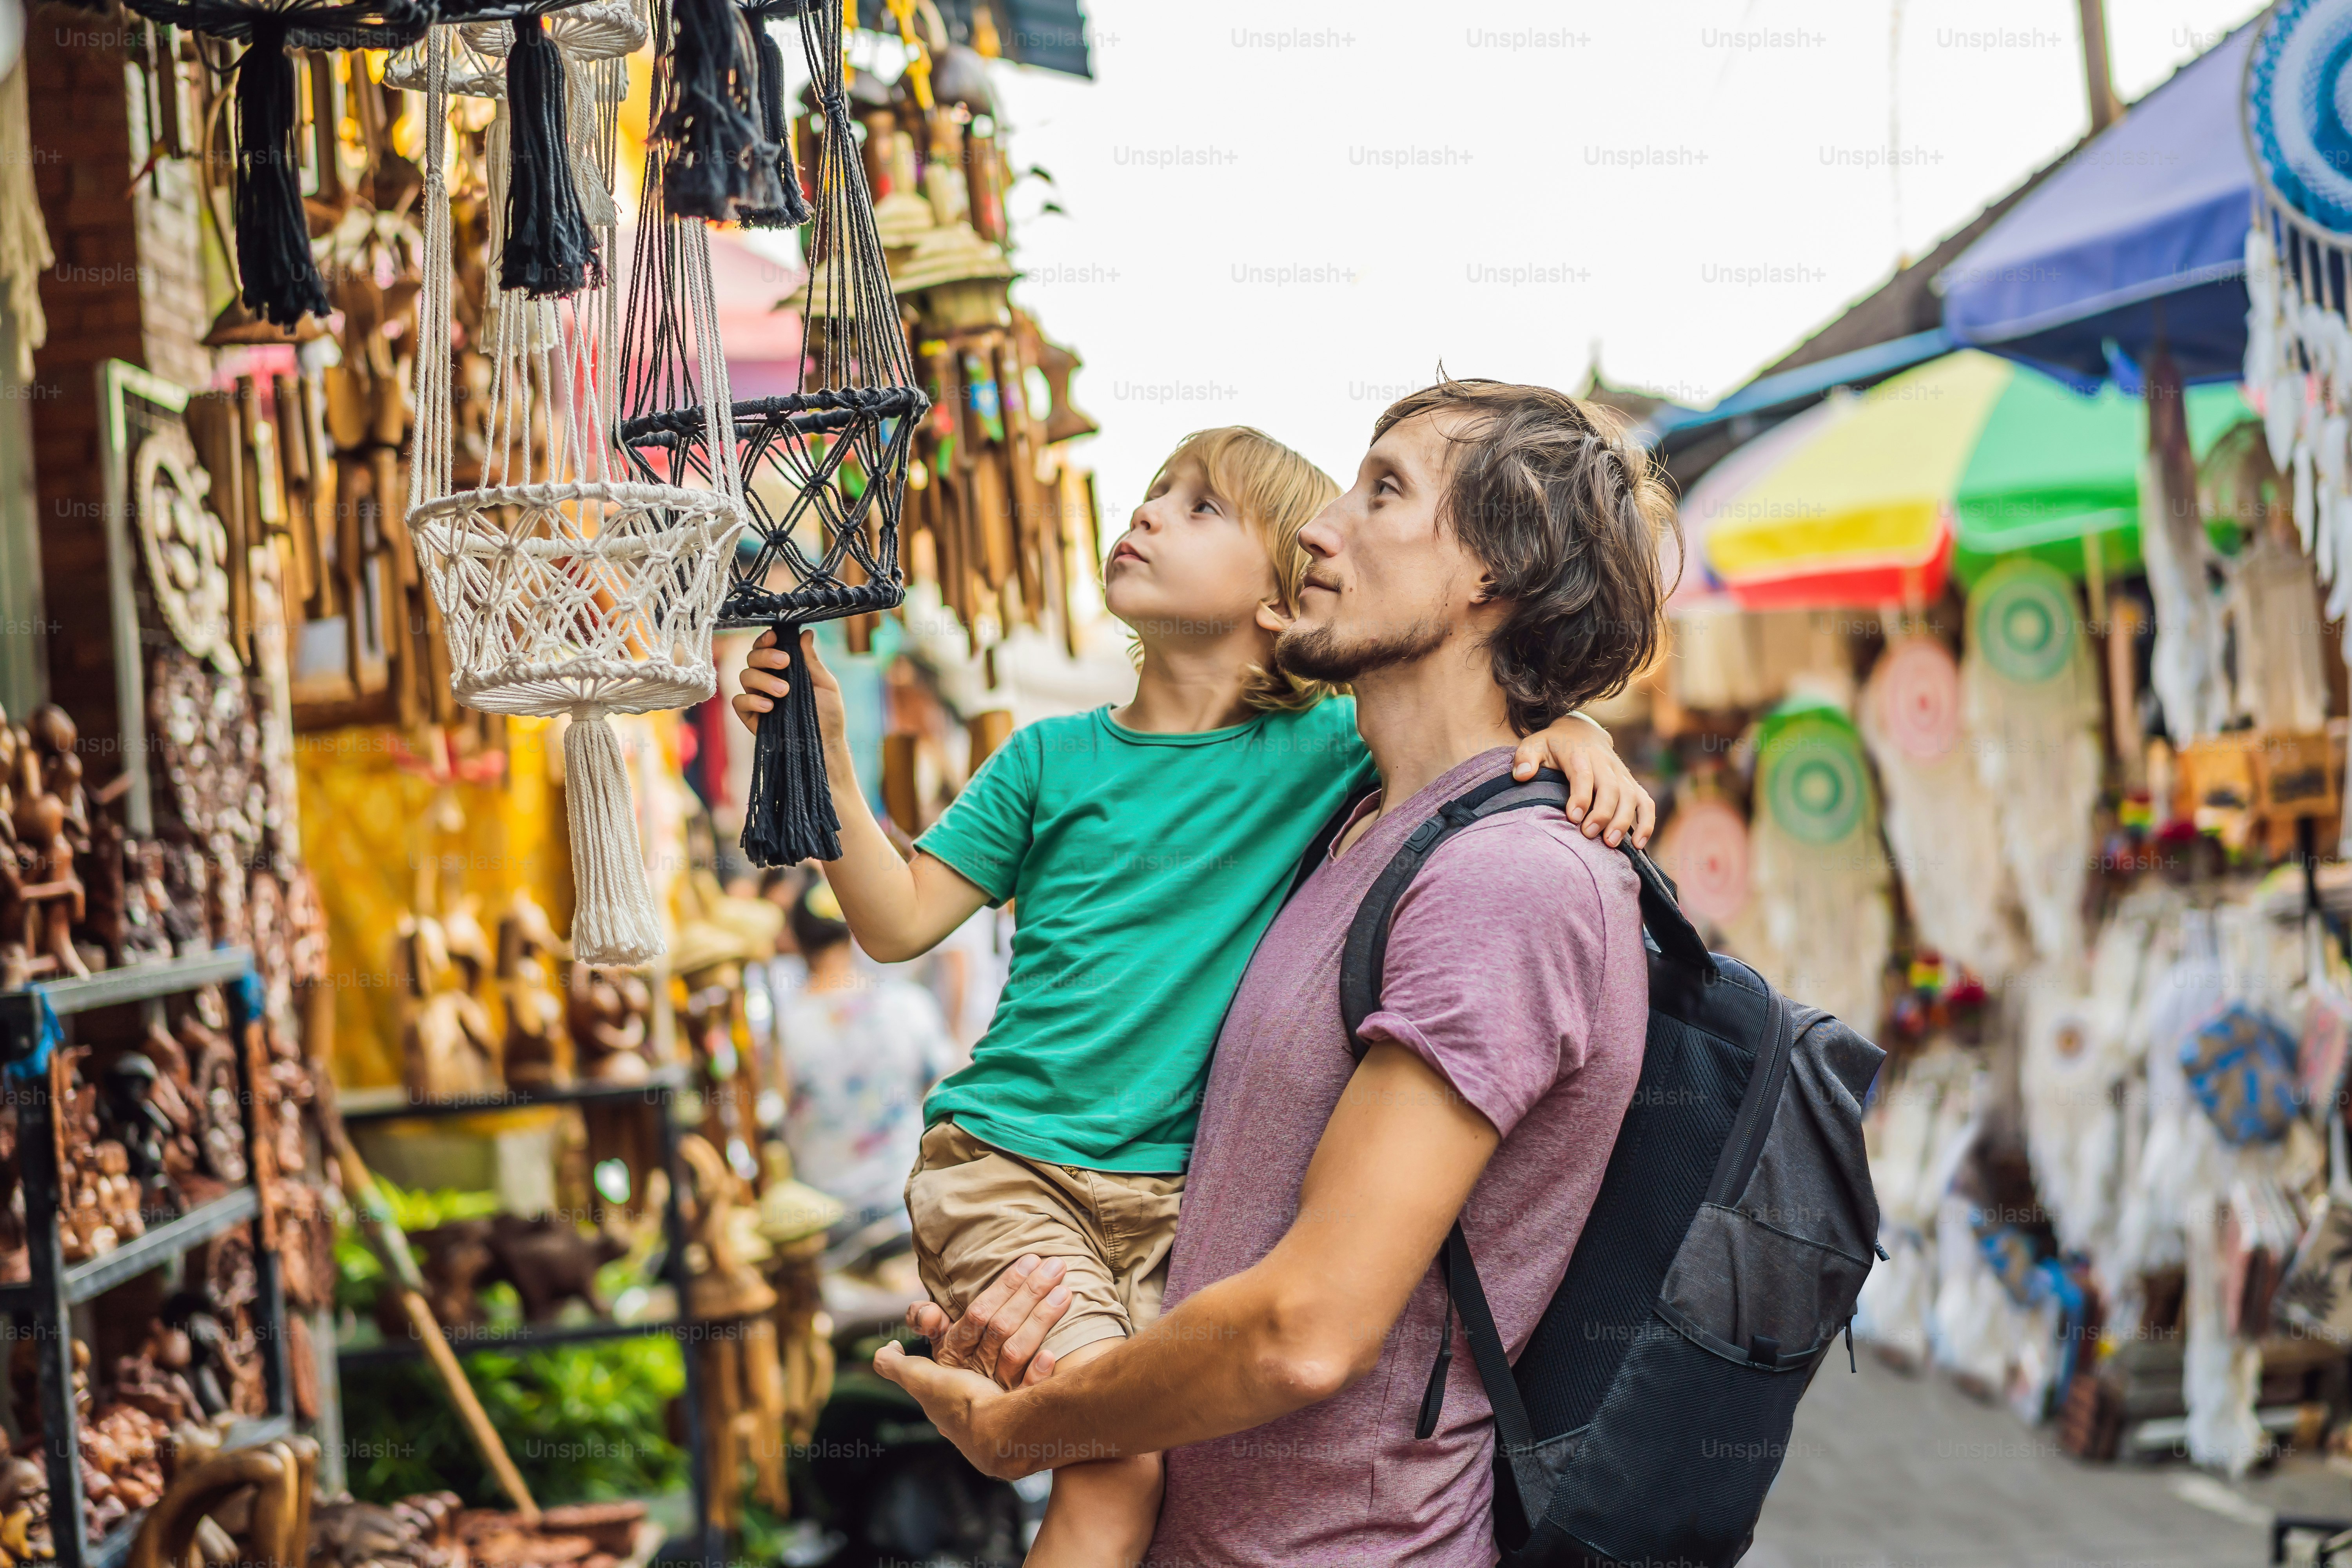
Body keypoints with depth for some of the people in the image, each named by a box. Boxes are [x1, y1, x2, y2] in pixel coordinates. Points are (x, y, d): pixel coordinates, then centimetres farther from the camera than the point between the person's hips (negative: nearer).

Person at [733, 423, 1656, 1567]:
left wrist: (1571, 736, -19)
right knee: (1118, 1465, -21)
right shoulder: (1051, 759, 7)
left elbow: (1508, 713, 3)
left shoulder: (1319, 751, 3)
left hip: (1180, 1192, 1)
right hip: (1006, 1163, -1)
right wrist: (820, 749, -3)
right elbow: (899, 920, 7)